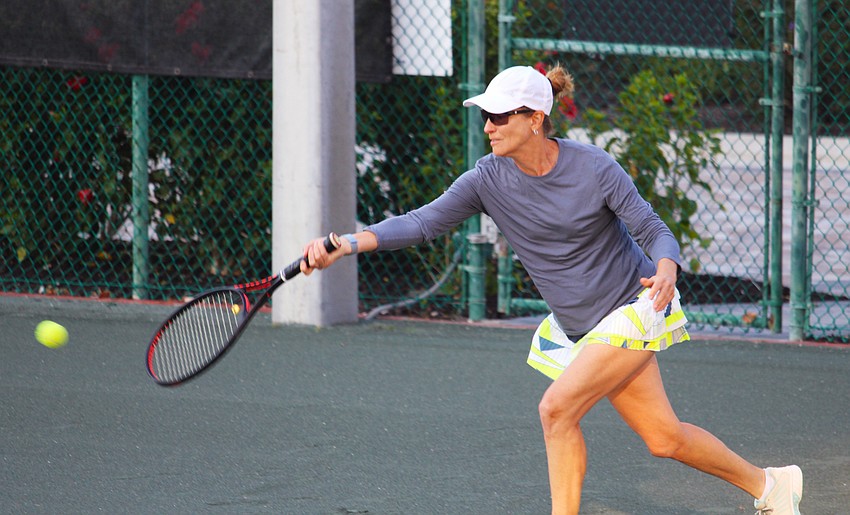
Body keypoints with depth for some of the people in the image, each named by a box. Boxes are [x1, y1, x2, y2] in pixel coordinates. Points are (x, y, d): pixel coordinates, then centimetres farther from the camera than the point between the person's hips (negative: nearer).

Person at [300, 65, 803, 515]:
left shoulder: (593, 168, -19)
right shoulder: (489, 179, -9)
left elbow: (654, 229, -14)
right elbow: (423, 222, -15)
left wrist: (666, 269, -37)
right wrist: (346, 245, -28)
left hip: (635, 305, -5)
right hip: (577, 326, 5)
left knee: (558, 407, -21)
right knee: (663, 436, 9)